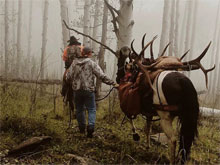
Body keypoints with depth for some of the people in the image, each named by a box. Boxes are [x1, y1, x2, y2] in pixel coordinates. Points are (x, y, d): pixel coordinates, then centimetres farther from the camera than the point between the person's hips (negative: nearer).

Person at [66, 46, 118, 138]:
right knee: (91, 109, 5)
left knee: (79, 109, 17)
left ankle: (82, 128, 28)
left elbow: (68, 77, 5)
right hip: (88, 90, -3)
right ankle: (91, 126, -13)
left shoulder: (74, 63, 4)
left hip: (77, 90, 3)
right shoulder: (92, 63, -6)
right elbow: (102, 76, -11)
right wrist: (113, 83, -6)